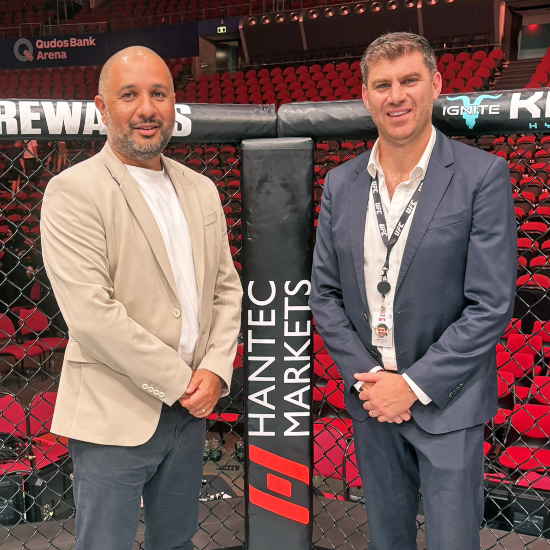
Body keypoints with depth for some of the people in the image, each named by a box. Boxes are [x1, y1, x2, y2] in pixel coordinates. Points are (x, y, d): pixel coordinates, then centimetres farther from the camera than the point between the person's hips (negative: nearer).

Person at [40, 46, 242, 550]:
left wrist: (215, 370, -5)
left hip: (190, 411, 6)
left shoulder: (202, 190, 8)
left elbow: (226, 286, 9)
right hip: (114, 416, -5)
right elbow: (92, 314, -20)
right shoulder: (72, 193, -12)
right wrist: (180, 381, -15)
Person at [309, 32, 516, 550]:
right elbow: (324, 294, 3)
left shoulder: (483, 174, -11)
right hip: (370, 399, 4)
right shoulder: (340, 183, 2)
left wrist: (414, 385, -14)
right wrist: (363, 377, -7)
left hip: (447, 404, -3)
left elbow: (491, 304, -13)